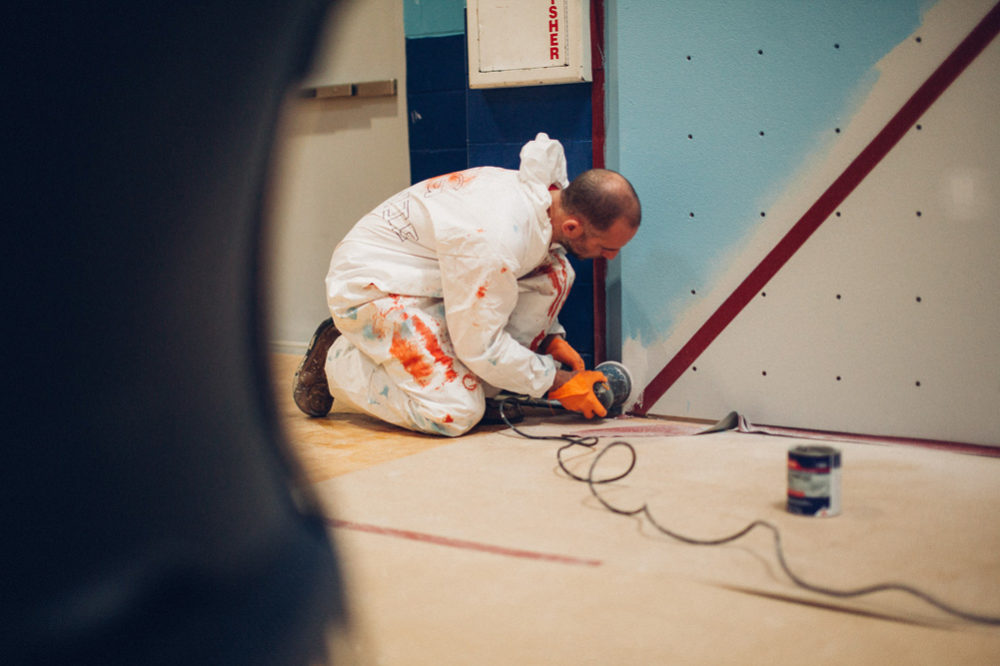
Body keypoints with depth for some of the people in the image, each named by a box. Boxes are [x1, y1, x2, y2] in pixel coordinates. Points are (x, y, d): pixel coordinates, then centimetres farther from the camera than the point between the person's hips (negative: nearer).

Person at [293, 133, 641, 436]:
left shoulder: (547, 189, -8)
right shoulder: (494, 240, -36)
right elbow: (479, 346, -25)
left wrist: (550, 337, 0)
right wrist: (557, 382, -16)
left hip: (431, 274, 9)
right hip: (370, 285, -9)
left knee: (555, 273, -7)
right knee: (456, 413, -21)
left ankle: (481, 382, -1)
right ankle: (337, 359, 0)